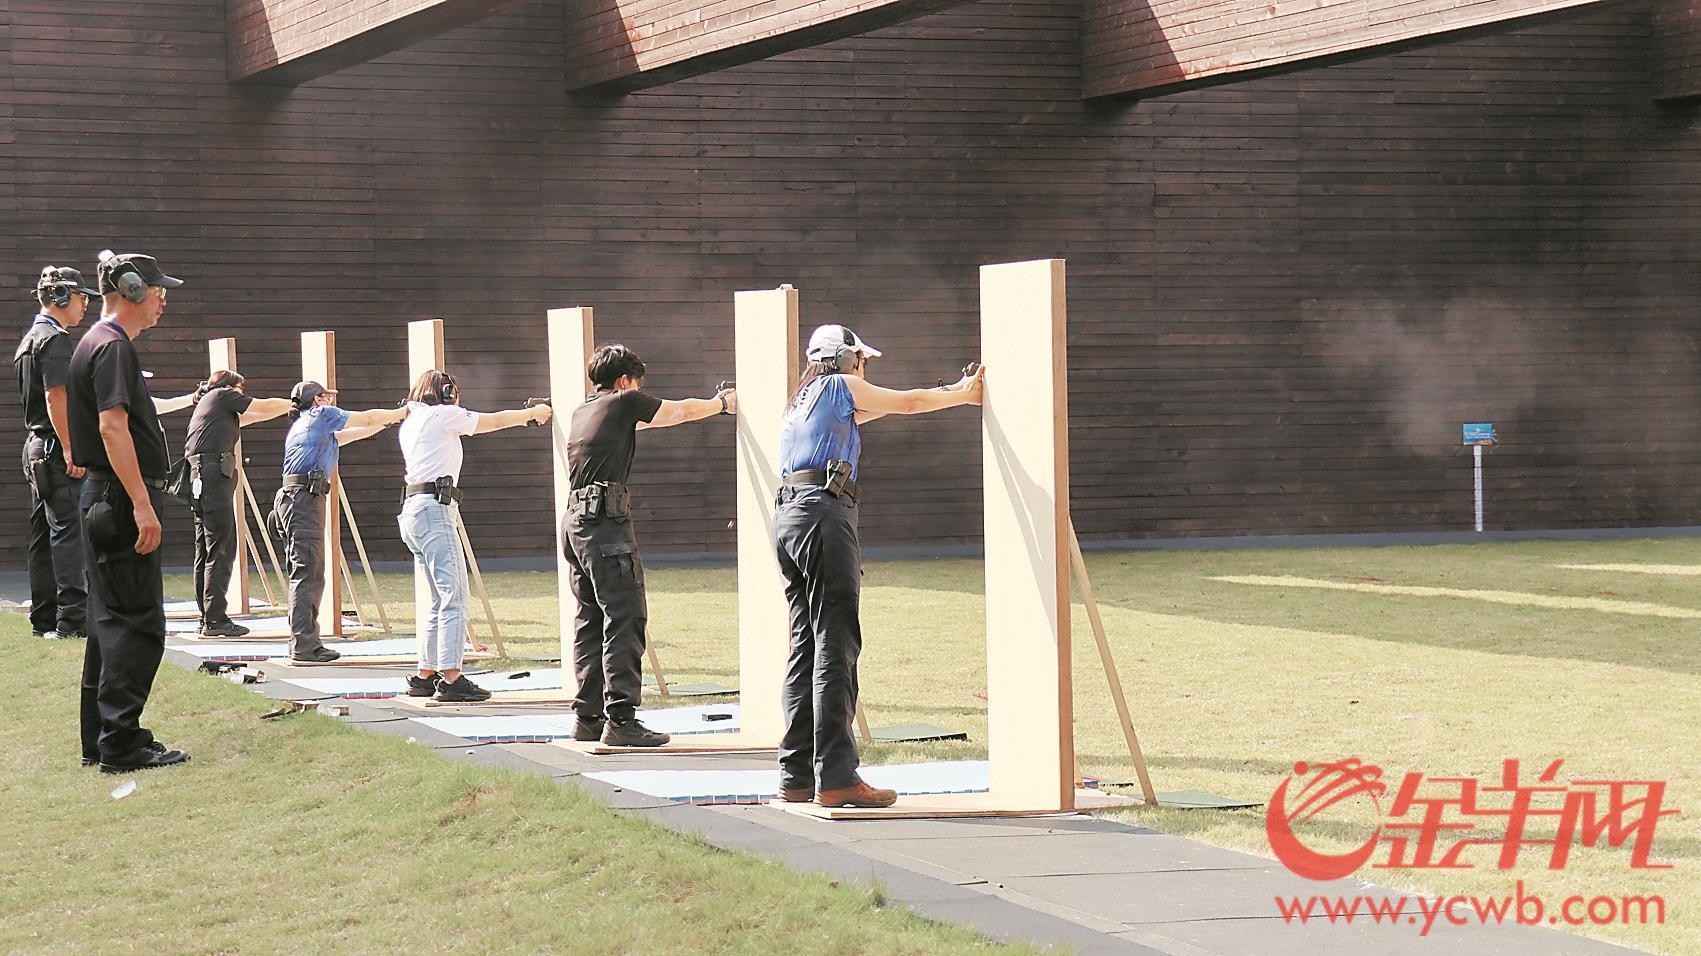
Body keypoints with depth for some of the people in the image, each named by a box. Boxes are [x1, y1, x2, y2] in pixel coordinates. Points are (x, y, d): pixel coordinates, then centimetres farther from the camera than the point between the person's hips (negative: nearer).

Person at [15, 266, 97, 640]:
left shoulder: (30, 339, 20)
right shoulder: (55, 339, -11)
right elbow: (56, 398, -20)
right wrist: (71, 451, -22)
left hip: (35, 446, 10)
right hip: (56, 447, -10)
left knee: (43, 536, 11)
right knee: (70, 533, -12)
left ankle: (44, 619, 14)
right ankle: (73, 618, -15)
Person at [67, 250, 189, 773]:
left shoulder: (95, 343, 19)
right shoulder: (113, 347, -13)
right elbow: (112, 427, -22)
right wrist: (141, 504, -25)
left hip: (102, 500, 11)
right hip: (119, 497, -11)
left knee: (111, 621, 14)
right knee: (138, 623, -10)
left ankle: (101, 740, 18)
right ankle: (122, 743, -10)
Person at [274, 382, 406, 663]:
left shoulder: (301, 425, 27)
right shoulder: (321, 415, 3)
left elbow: (352, 434, 35)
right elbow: (367, 419, 9)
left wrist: (389, 421, 38)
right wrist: (402, 413, 24)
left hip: (292, 500, 9)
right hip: (304, 499, -9)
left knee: (305, 574, 10)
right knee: (309, 574, -12)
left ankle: (304, 642, 10)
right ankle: (303, 645, -16)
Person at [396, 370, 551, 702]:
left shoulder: (410, 422, 23)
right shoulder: (441, 415, 0)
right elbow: (496, 421, 9)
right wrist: (534, 412, 24)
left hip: (412, 512, 9)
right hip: (435, 509, -9)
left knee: (441, 600, 13)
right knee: (454, 597, -12)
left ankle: (425, 675, 13)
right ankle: (450, 679, -19)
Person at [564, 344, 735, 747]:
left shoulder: (582, 412, 22)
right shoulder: (624, 402, 1)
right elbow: (682, 411, 13)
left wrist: (711, 403, 45)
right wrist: (723, 404, 32)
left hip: (575, 520, 9)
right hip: (606, 521, -9)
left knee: (590, 620, 12)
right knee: (625, 619, -9)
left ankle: (588, 716, 13)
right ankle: (620, 719, -14)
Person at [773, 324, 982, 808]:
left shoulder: (803, 398, 27)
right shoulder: (839, 386, 4)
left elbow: (886, 407, 36)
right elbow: (908, 403, 11)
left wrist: (956, 389, 40)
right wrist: (965, 394, 26)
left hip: (788, 515, 9)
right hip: (824, 514, -9)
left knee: (805, 645, 11)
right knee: (835, 645, -11)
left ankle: (797, 776, 10)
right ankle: (835, 777, -16)